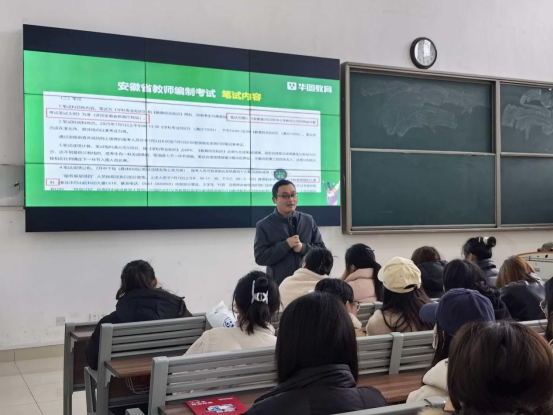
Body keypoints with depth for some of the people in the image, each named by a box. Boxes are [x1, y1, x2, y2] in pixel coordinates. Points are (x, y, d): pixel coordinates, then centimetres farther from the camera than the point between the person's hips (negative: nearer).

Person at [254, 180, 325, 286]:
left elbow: (322, 249, 6)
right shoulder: (264, 225, -4)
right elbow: (260, 257, -11)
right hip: (279, 285, -3)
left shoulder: (308, 220, 6)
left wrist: (303, 248, -13)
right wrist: (285, 245, -19)